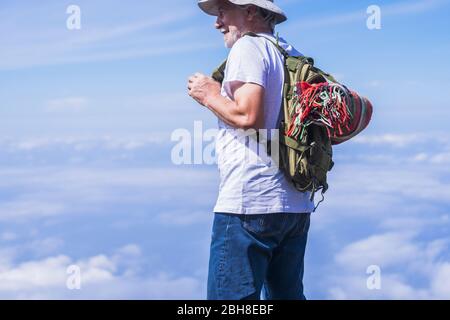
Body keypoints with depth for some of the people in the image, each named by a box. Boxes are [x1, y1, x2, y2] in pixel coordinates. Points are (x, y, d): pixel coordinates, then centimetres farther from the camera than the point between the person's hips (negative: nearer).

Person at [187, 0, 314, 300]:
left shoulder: (247, 47, -5)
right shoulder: (294, 56, 19)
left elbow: (248, 115, -19)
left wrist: (210, 96, -2)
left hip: (249, 201, -9)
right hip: (296, 205, 9)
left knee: (229, 299, -7)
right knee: (287, 295, 14)